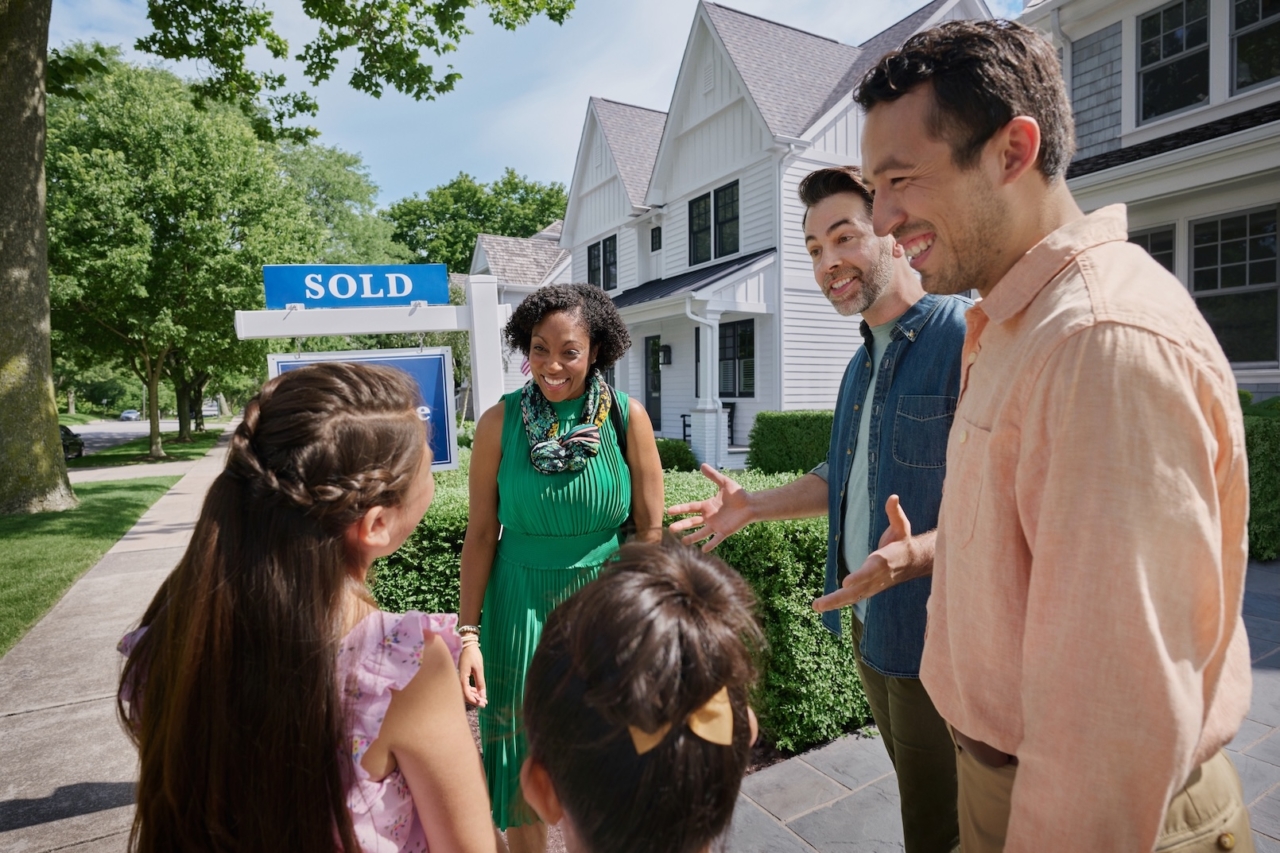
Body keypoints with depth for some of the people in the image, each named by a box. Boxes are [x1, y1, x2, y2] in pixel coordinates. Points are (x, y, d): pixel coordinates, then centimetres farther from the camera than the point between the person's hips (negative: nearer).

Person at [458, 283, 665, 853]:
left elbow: (651, 530, -3)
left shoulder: (627, 417, -7)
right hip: (521, 606, 0)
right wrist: (468, 634, -4)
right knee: (522, 765, 15)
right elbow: (481, 533, -3)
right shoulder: (500, 421, -7)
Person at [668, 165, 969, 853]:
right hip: (867, 626, 8)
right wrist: (753, 506, 13)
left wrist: (915, 555, -39)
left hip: (933, 635, -8)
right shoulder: (863, 363, 12)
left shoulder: (965, 338, -18)